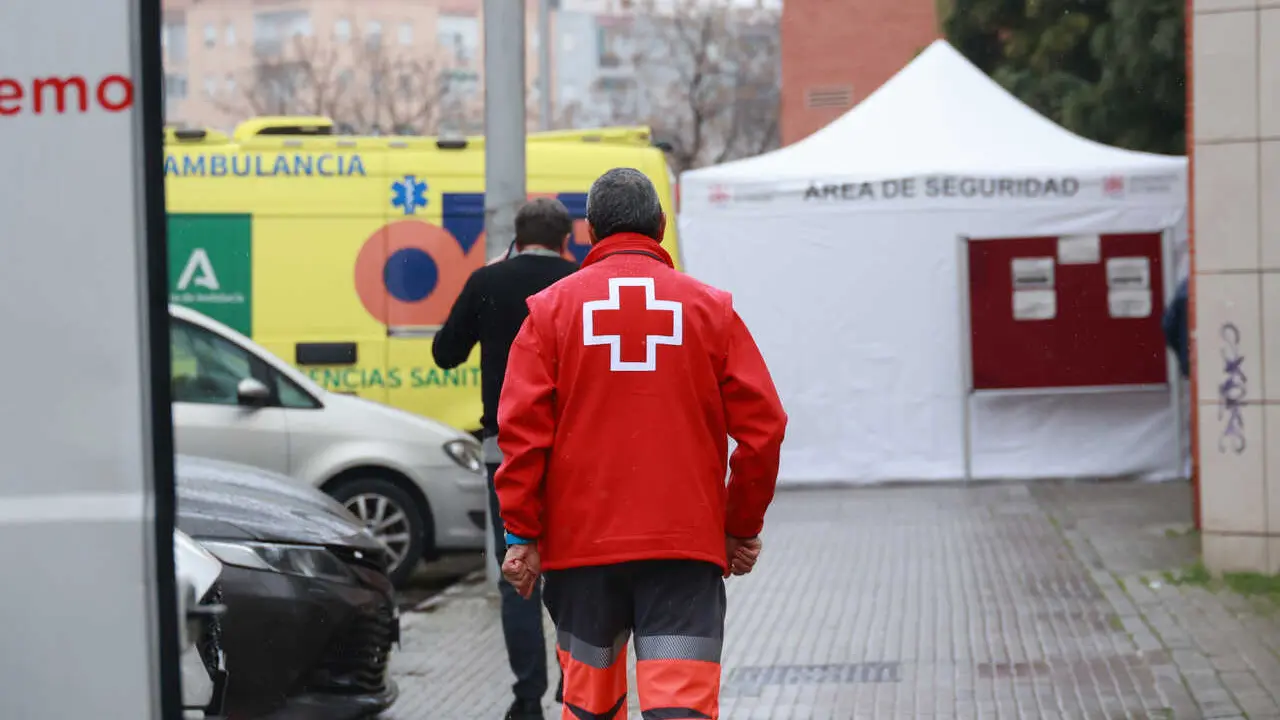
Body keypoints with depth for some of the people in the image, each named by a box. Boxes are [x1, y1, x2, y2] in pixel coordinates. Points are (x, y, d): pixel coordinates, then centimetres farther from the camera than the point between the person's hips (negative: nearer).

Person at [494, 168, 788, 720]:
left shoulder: (552, 307, 3)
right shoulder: (710, 308, 4)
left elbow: (523, 428, -4)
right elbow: (763, 426, 2)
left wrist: (522, 534, 1)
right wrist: (743, 528, 12)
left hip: (581, 543, 1)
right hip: (687, 546, -1)